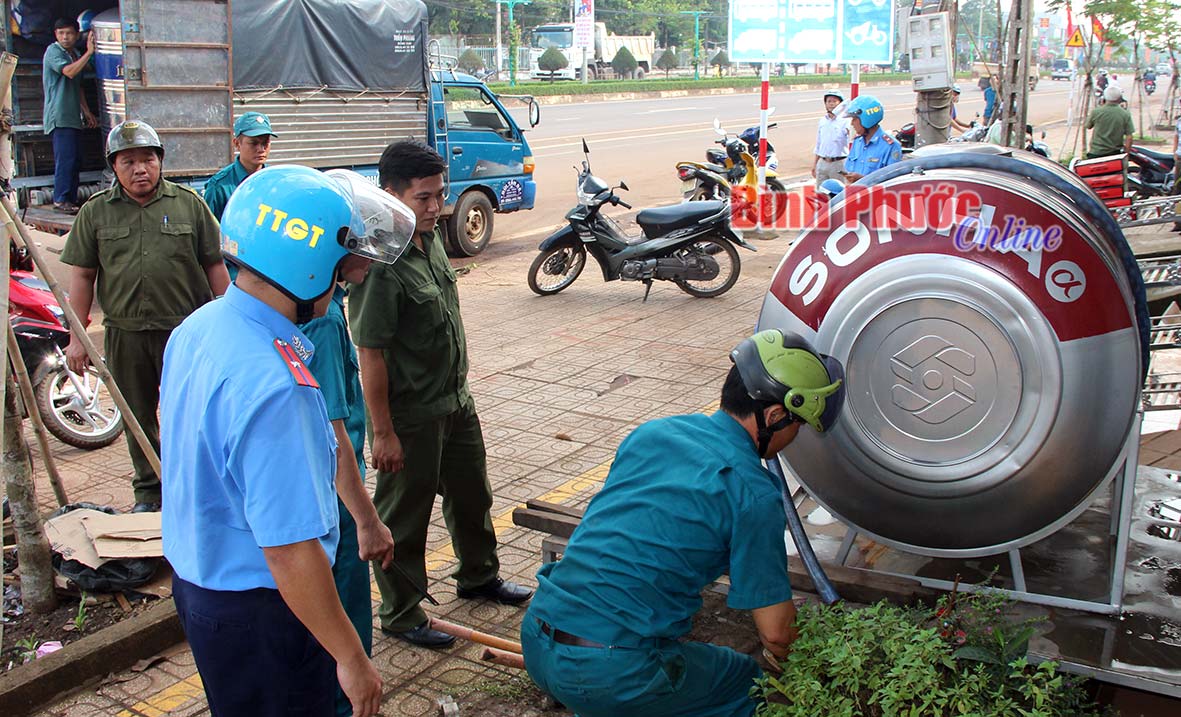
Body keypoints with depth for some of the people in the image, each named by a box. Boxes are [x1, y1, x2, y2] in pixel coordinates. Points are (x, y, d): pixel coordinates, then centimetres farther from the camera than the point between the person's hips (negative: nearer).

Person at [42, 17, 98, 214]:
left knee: (76, 160, 7)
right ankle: (60, 200, -10)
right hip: (59, 117, -8)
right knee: (65, 158, -13)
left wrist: (86, 112, 21)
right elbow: (69, 72, -24)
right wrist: (89, 52, -23)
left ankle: (72, 200, 11)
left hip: (73, 117, 8)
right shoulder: (53, 51, -6)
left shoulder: (76, 55, 19)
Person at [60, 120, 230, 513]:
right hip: (124, 334, 2)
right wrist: (77, 337, 3)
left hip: (185, 331, -2)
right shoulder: (95, 212, 6)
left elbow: (215, 266, 5)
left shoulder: (189, 204, 3)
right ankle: (149, 491, 26)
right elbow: (82, 276, 7)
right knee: (138, 418, 12)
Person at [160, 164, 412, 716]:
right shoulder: (271, 386, -32)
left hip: (195, 576, 9)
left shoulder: (196, 329, -1)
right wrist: (352, 660, -20)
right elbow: (290, 551, -30)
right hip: (257, 609, -9)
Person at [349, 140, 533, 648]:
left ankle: (478, 575, 46)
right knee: (404, 515, 8)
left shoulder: (431, 238, 2)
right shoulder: (380, 263, -26)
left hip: (455, 400, 9)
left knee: (471, 494, 24)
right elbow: (370, 355, -24)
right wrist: (383, 432, -21)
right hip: (410, 416, -9)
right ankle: (400, 613, 26)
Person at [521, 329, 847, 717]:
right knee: (749, 682, 15)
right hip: (610, 675, -7)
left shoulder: (650, 433, 9)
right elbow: (774, 632, -7)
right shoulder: (754, 494, -11)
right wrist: (778, 654, 18)